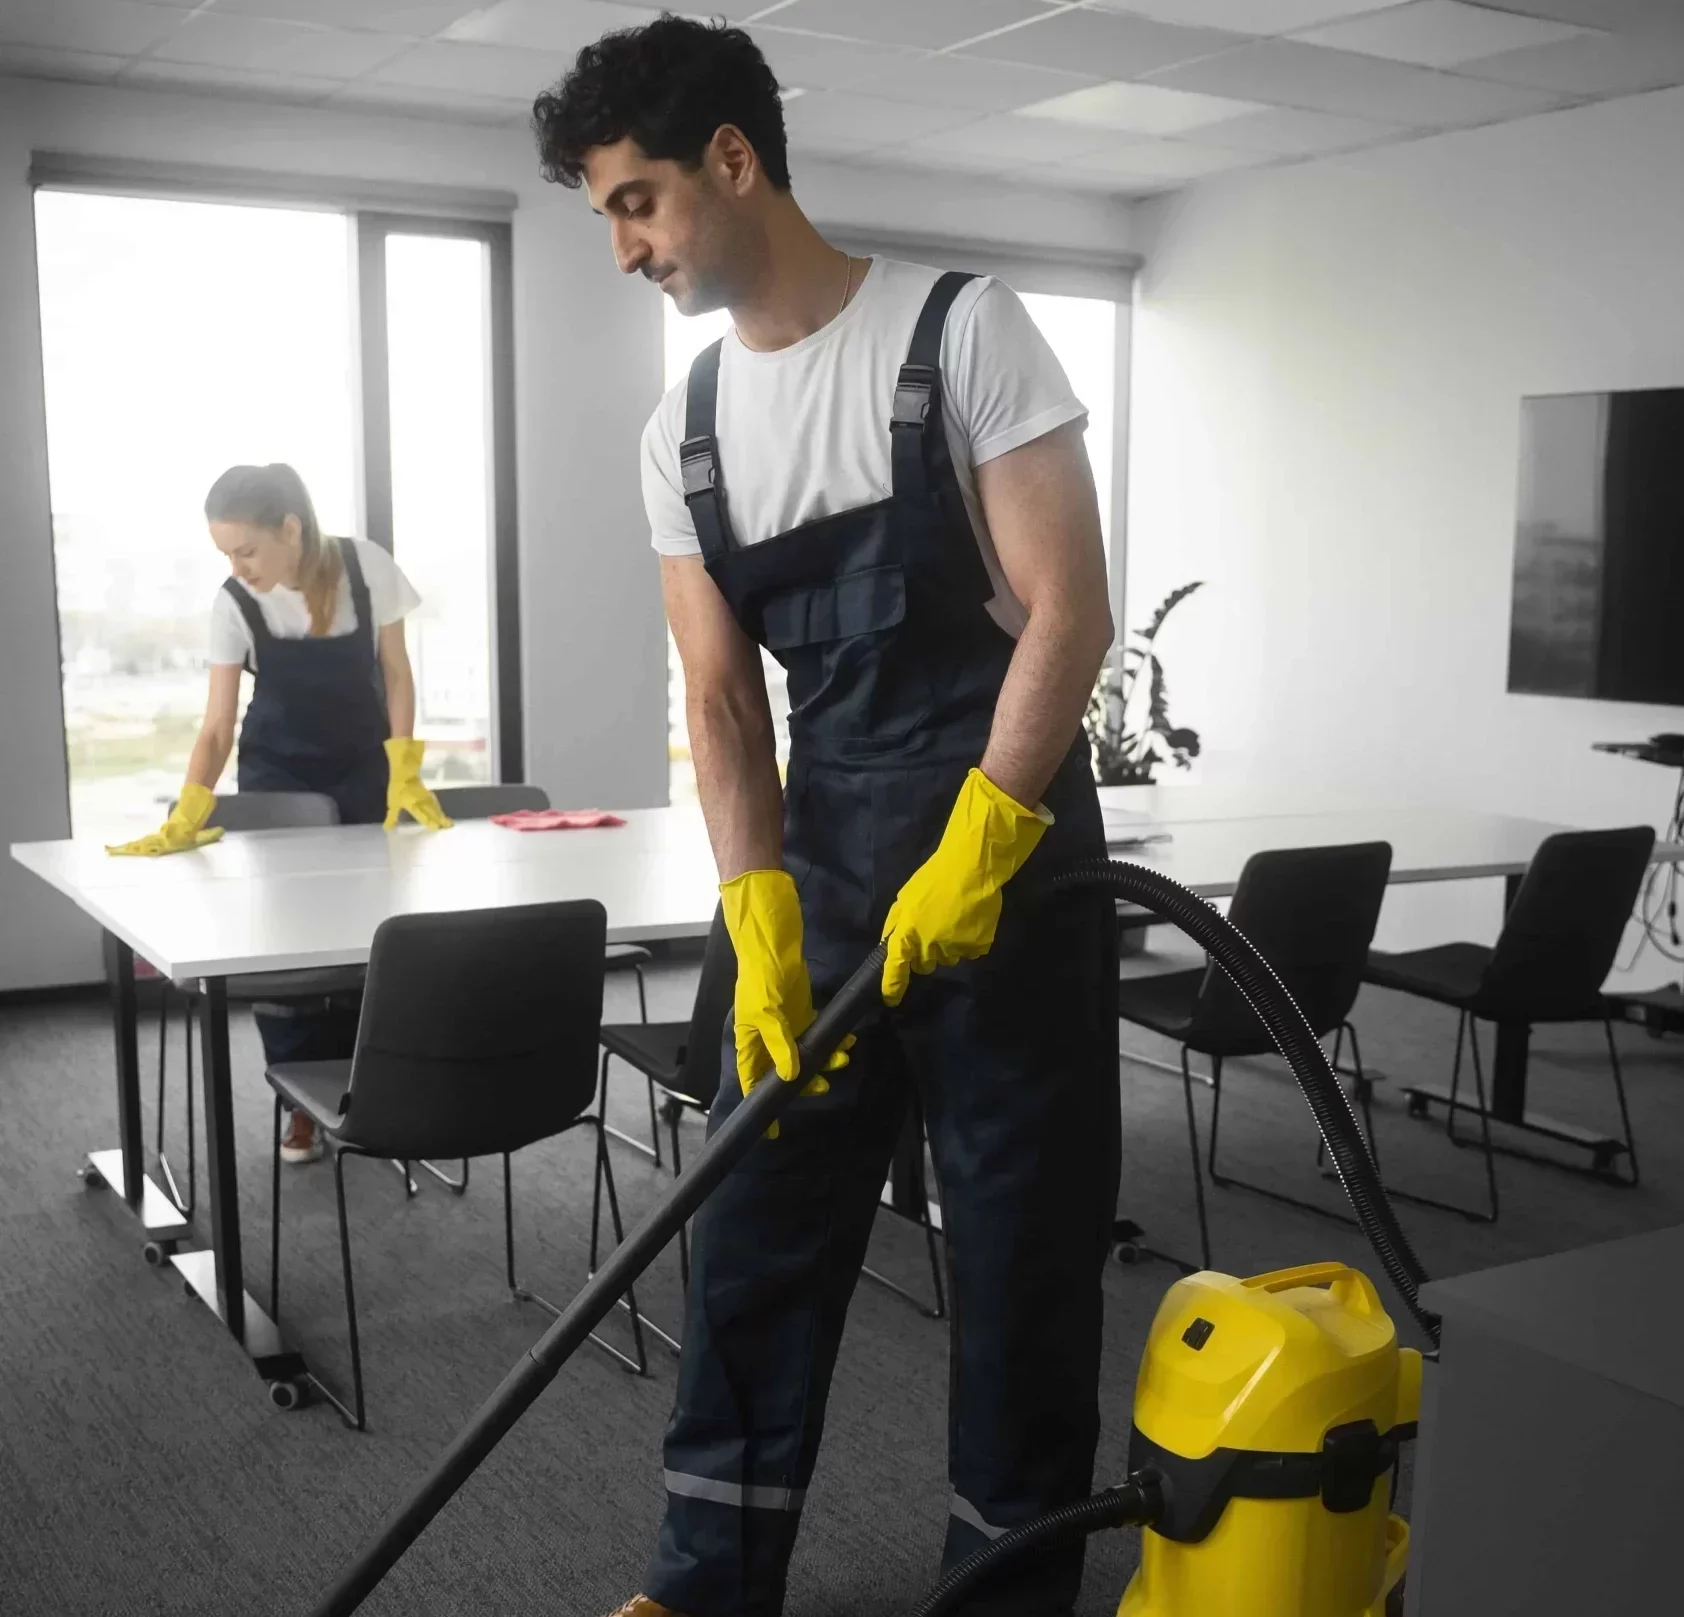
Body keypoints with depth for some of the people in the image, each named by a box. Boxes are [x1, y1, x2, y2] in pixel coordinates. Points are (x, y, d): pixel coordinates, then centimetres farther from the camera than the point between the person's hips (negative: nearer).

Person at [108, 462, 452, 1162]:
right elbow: (217, 725, -16)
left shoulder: (367, 567, -17)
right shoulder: (232, 605, -17)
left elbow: (395, 674, -6)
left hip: (363, 771, 0)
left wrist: (404, 774, -13)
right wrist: (185, 818, -28)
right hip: (276, 779, 0)